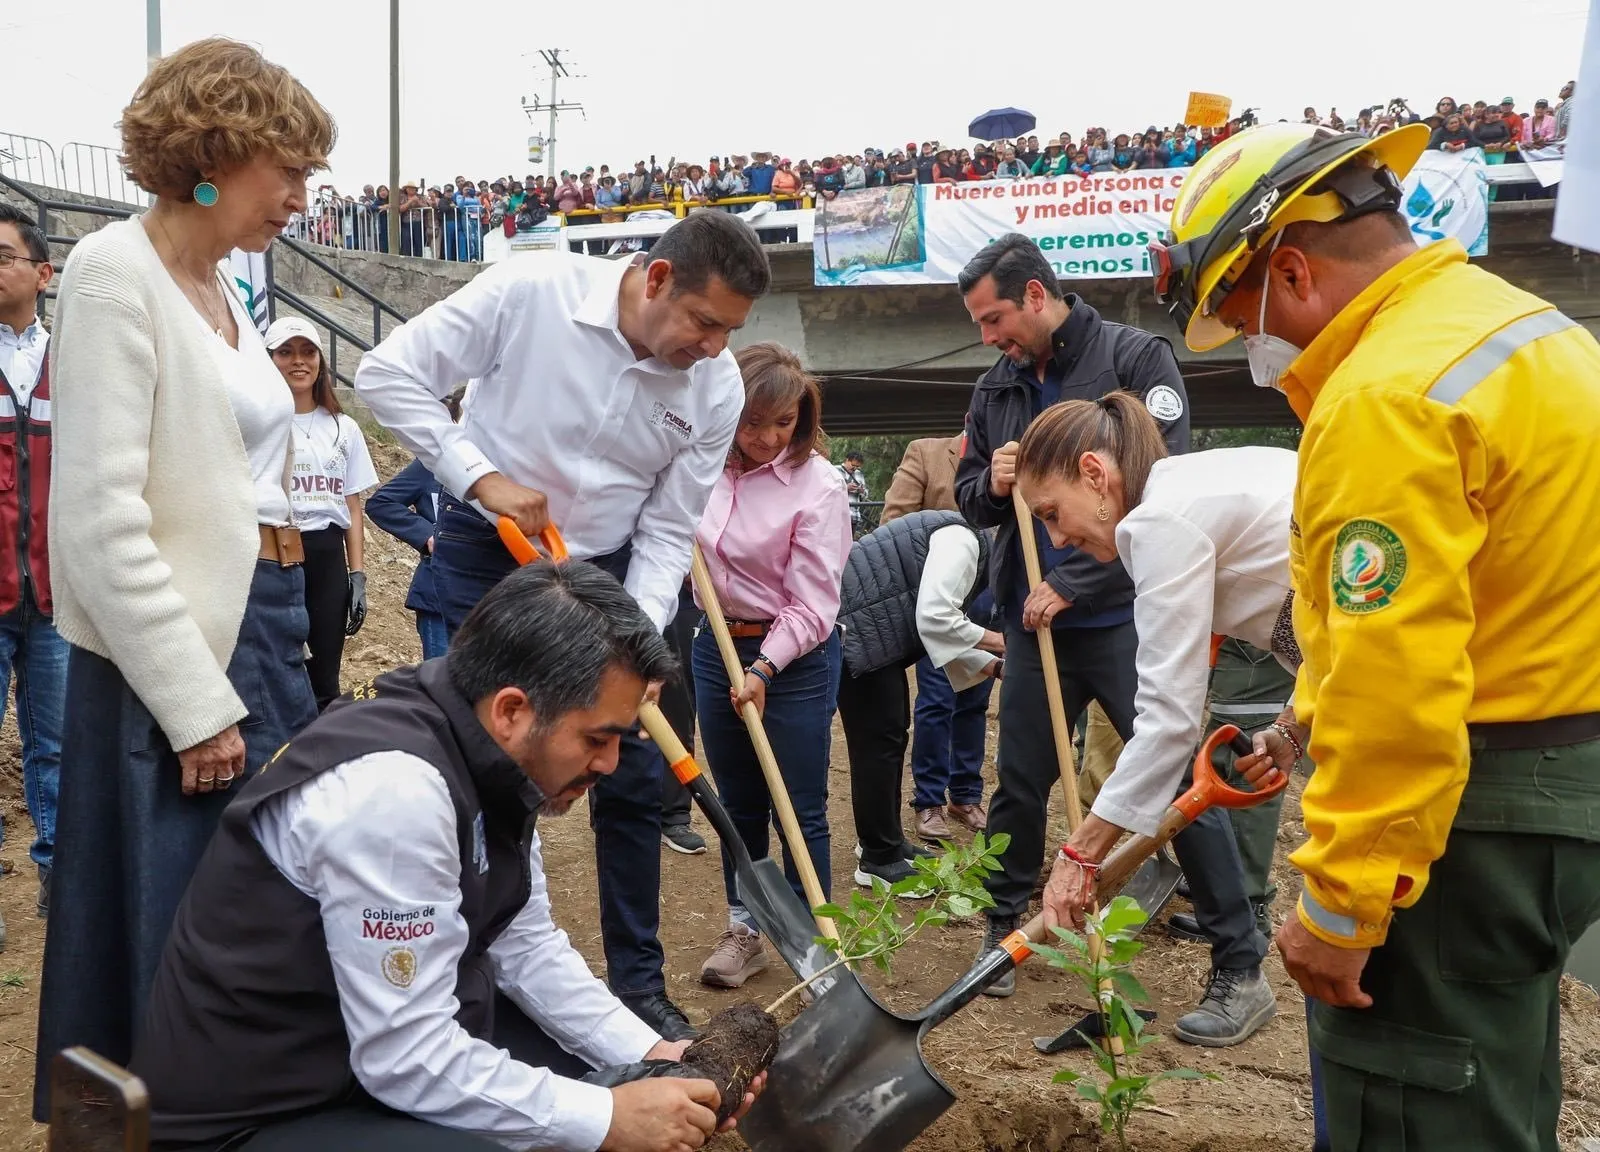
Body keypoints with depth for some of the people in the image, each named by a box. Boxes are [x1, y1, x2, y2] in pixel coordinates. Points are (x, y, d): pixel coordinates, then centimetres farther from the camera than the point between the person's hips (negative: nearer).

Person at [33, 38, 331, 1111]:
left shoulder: (220, 288, 12)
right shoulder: (116, 274, -13)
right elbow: (102, 525, -19)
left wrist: (275, 643, 18)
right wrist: (199, 706, -18)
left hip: (266, 630, 8)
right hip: (176, 657, -8)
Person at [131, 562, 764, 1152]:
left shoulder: (488, 754, -4)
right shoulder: (394, 789, -31)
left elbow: (525, 943, 6)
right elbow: (411, 1060, -28)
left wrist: (647, 1054, -3)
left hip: (382, 1044, 9)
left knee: (603, 1064, 6)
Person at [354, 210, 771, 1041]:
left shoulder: (717, 388, -10)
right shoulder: (532, 290, -20)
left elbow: (667, 533, -6)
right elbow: (387, 372, -15)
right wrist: (482, 477, -22)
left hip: (606, 572, 3)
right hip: (486, 558, -3)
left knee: (634, 779, 4)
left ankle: (638, 982, 20)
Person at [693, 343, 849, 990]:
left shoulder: (816, 485, -16)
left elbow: (812, 604, -16)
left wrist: (764, 670, -25)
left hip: (795, 660, -5)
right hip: (717, 647, 5)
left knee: (800, 811, 1)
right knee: (737, 803, 15)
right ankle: (744, 931, 29)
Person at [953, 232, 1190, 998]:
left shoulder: (1137, 358, -6)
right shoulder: (996, 388, 11)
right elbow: (968, 496, 18)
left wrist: (1070, 584, -16)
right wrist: (990, 485, -7)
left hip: (1126, 615, -5)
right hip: (1034, 620, 5)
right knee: (1019, 782, 12)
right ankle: (1004, 928, 31)